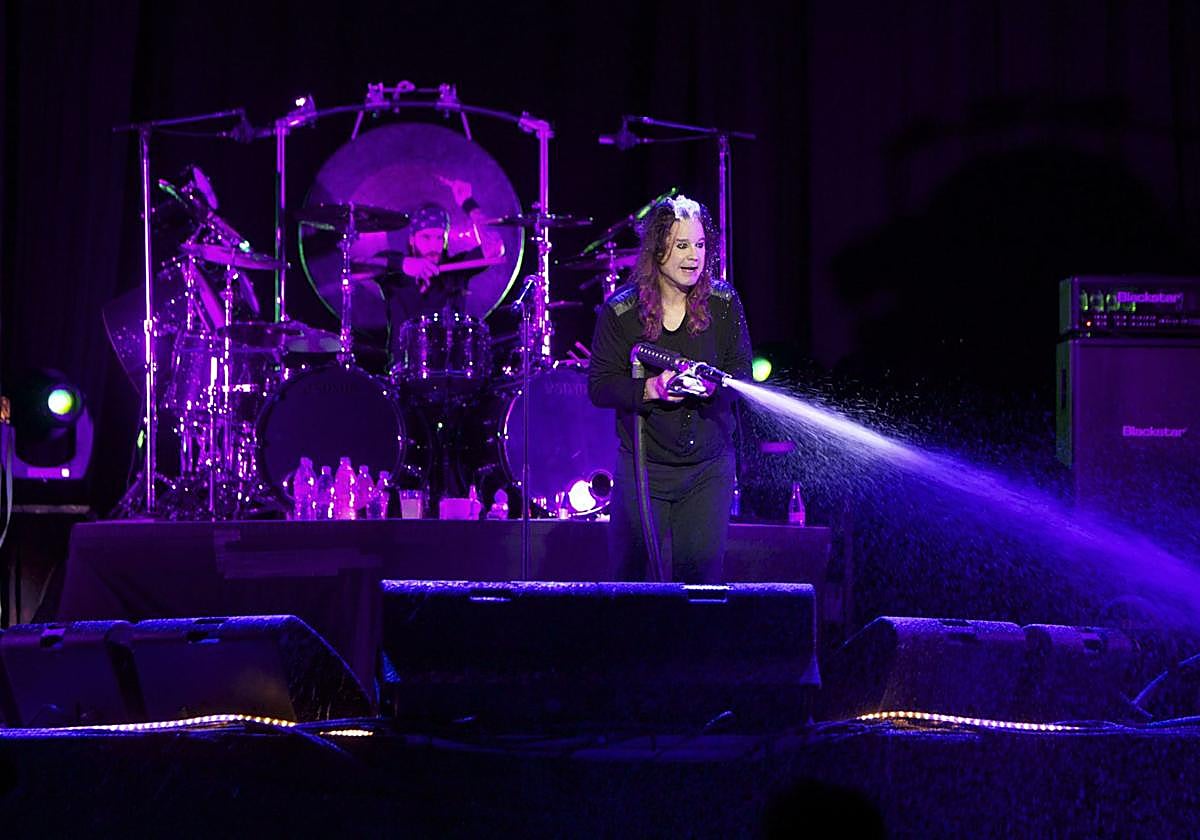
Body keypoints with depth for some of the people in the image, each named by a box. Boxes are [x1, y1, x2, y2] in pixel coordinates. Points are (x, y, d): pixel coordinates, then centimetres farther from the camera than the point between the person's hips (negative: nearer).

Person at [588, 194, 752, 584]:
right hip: (643, 468, -1)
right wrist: (651, 389, -23)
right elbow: (598, 386, -6)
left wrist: (712, 383, -21)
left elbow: (742, 373, 1)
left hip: (710, 467, 1)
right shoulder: (620, 312, -7)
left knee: (702, 577, 1)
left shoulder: (723, 303, -1)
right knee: (633, 576, 5)